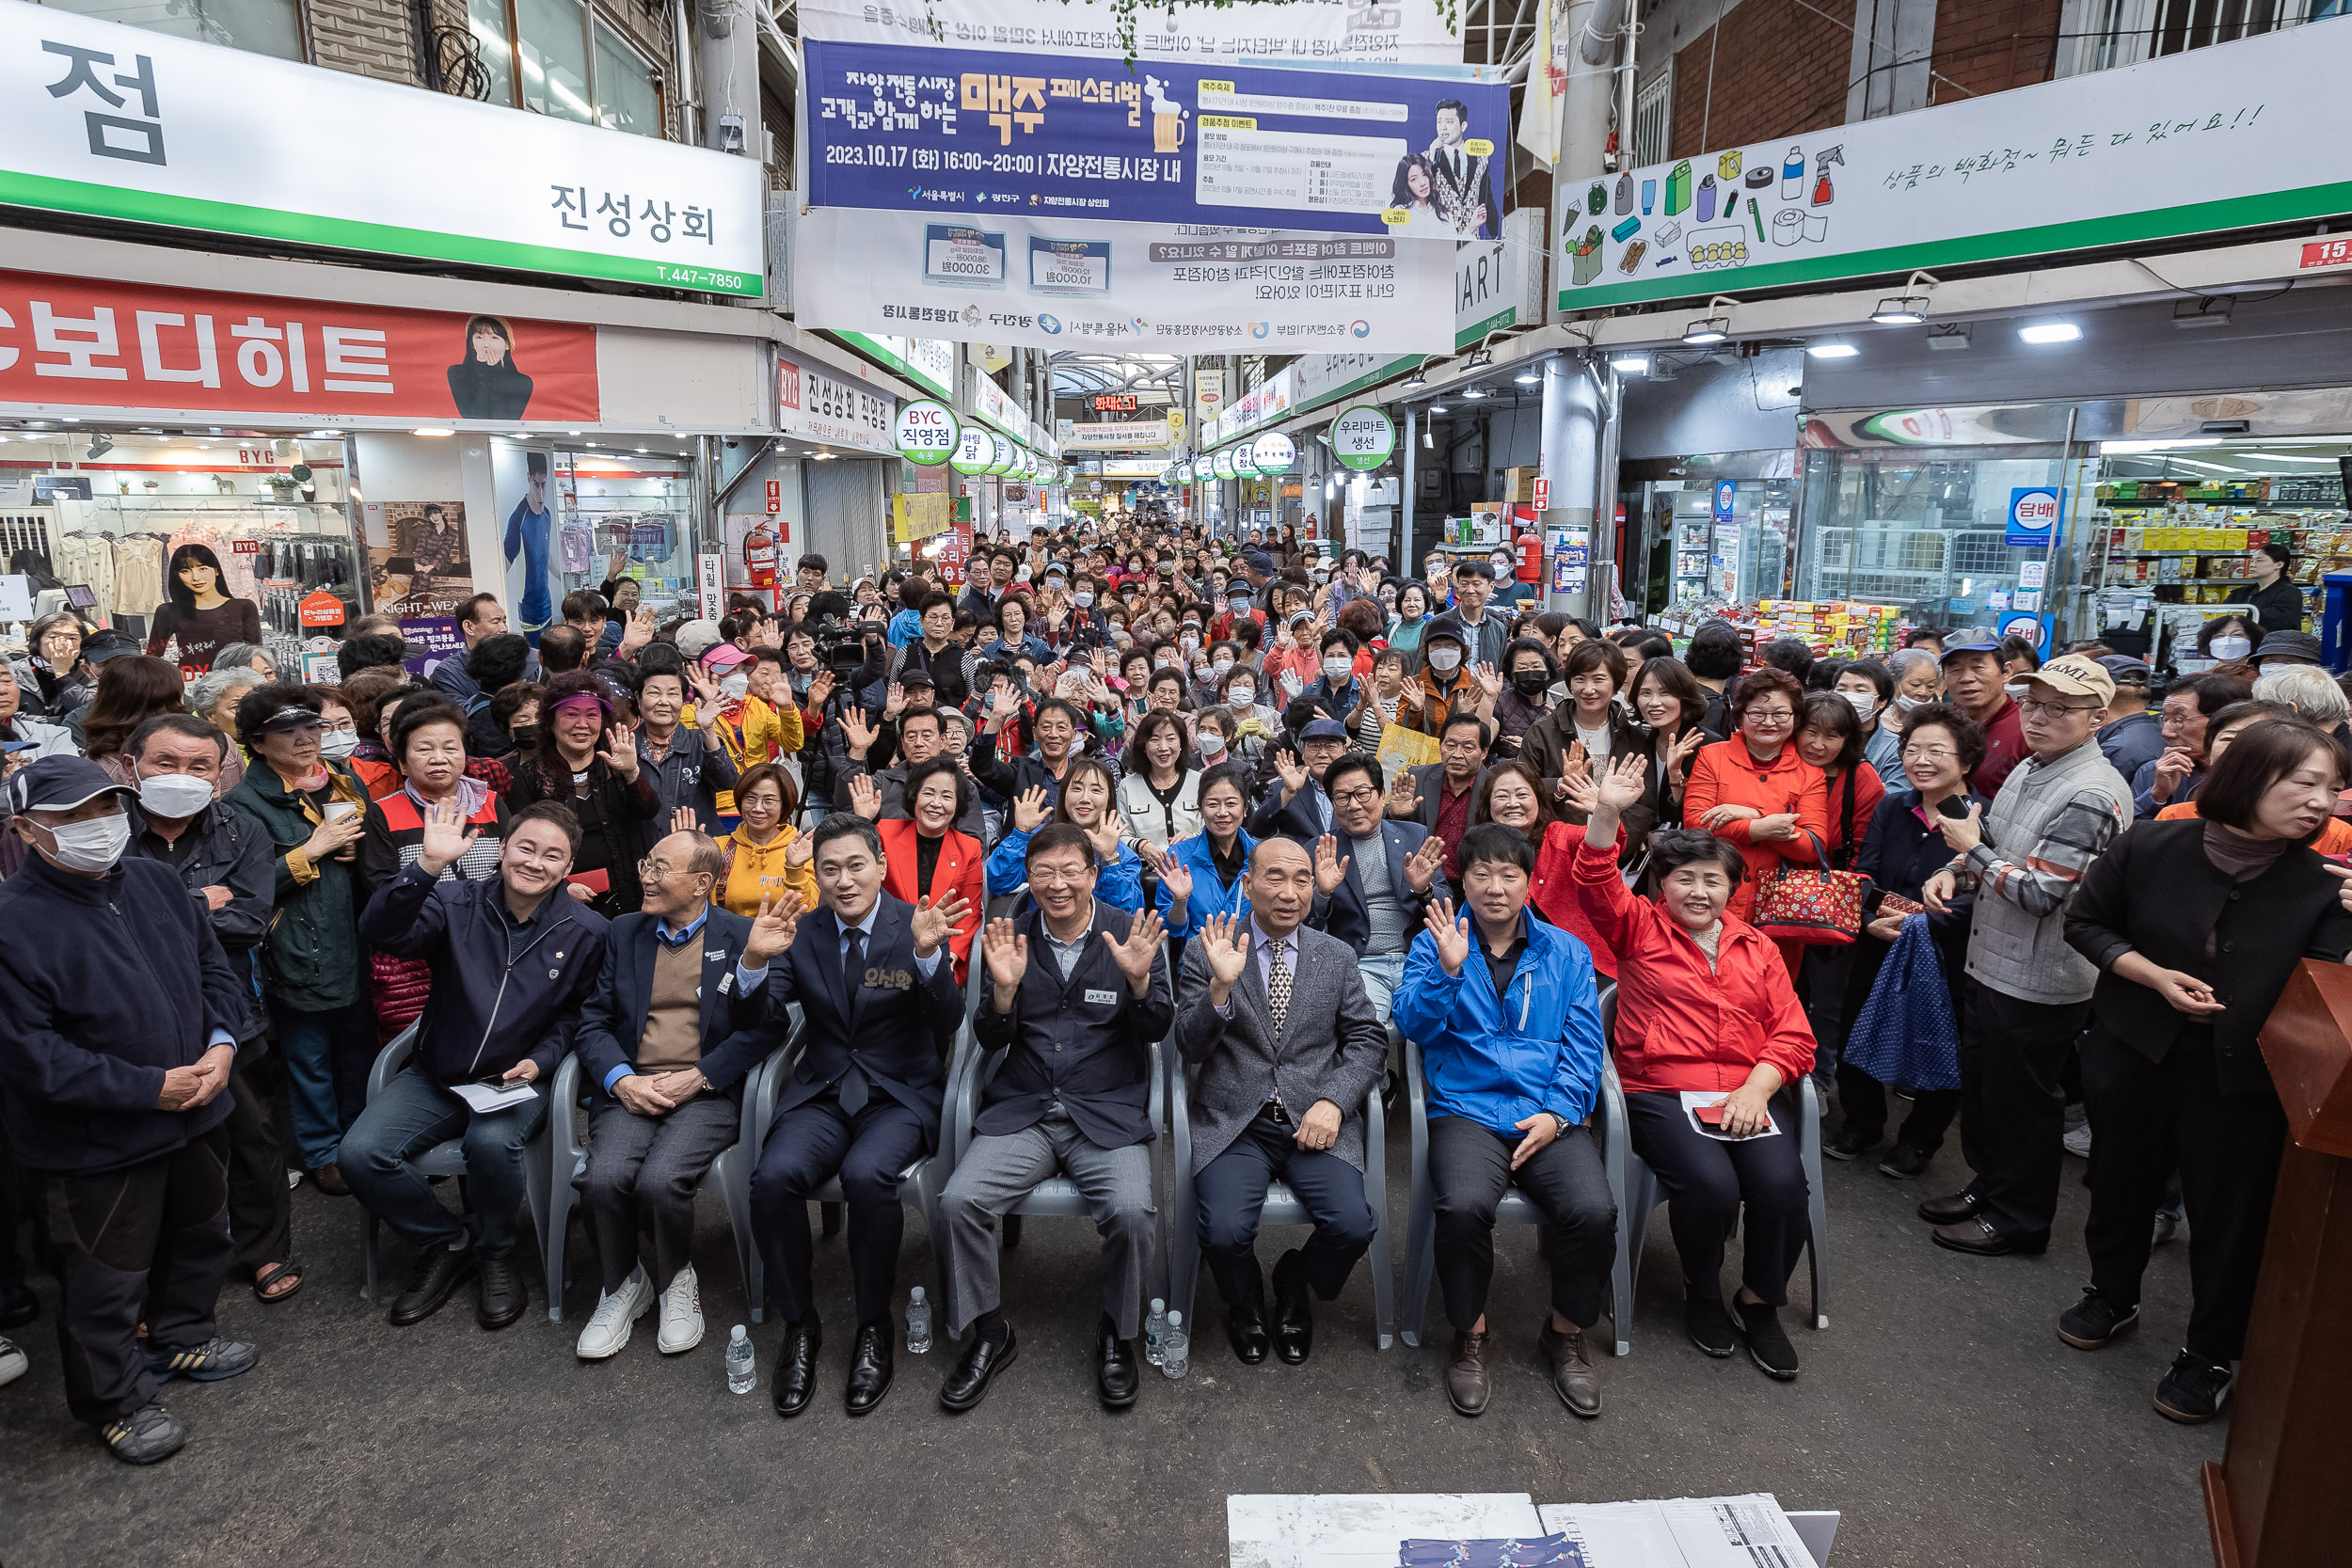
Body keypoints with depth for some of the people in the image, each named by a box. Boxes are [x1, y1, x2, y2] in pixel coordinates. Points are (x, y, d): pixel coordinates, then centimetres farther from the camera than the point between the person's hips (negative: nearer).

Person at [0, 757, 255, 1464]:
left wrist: (222, 1042, -9)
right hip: (95, 1143, -6)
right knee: (109, 1276, 10)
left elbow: (215, 969, 8)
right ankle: (115, 1400, 32)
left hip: (196, 1112, 7)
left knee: (201, 1233, 25)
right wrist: (149, 1087, -21)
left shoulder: (157, 882, -1)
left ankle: (180, 1338, 49)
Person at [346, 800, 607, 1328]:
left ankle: (495, 1255, -2)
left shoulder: (585, 931, -4)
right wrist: (428, 865, -31)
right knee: (360, 1154, -19)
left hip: (520, 1080, -3)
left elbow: (578, 1013, 3)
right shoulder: (457, 903, -3)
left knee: (493, 1143, -34)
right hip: (437, 1074, 3)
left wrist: (539, 1061, -13)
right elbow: (381, 932, -20)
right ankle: (446, 1244, 8)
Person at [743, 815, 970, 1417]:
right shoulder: (800, 932, 5)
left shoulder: (917, 925, -4)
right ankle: (798, 1327, -3)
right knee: (774, 1177, -26)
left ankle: (874, 1328, -7)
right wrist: (756, 961, -20)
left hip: (901, 1094, -3)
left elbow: (948, 1026, -14)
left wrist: (928, 953, -32)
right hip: (821, 1092, 3)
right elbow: (765, 1024, -1)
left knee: (867, 1175, -32)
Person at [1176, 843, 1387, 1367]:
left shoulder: (1337, 957, 11)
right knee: (1225, 1232, -25)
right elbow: (1190, 1048, -3)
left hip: (1314, 1120, 2)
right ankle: (1245, 1304, 14)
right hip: (1234, 1122, -2)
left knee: (1352, 1226, -21)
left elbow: (1368, 1040, 8)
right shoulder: (1206, 951, 2)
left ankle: (1295, 1285, 16)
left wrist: (1332, 1102, -9)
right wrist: (1220, 986, -21)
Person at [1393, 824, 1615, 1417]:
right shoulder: (1435, 943, 8)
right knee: (1463, 1207, -30)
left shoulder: (1565, 951, 13)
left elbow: (1584, 1042, 8)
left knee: (1593, 1211, -24)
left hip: (1550, 1116, 2)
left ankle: (1567, 1334, 6)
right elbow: (1412, 1024, -3)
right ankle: (1469, 1334, -1)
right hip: (1467, 1110, -1)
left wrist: (1558, 1112, -6)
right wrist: (1448, 969, -20)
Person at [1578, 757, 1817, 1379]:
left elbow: (1793, 1033, 10)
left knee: (1782, 1182, -23)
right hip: (1660, 1092, -3)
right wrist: (1608, 814, -27)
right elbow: (1597, 887, -12)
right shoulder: (1641, 929, 8)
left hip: (1746, 1093, 3)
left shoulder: (1755, 947, 16)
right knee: (1710, 1182, -28)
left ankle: (1760, 1303, 6)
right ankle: (1702, 1293, 5)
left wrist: (1756, 1088, -9)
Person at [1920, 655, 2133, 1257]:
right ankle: (1989, 1185, 40)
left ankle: (2019, 1218, 26)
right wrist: (1952, 873, -1)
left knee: (2021, 1101, 8)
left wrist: (1972, 848, -15)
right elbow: (1994, 846, 19)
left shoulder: (2092, 795, -23)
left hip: (2039, 980, -9)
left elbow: (2040, 893, -27)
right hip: (1993, 962, 9)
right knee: (1980, 1085, 22)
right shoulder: (2030, 770, 6)